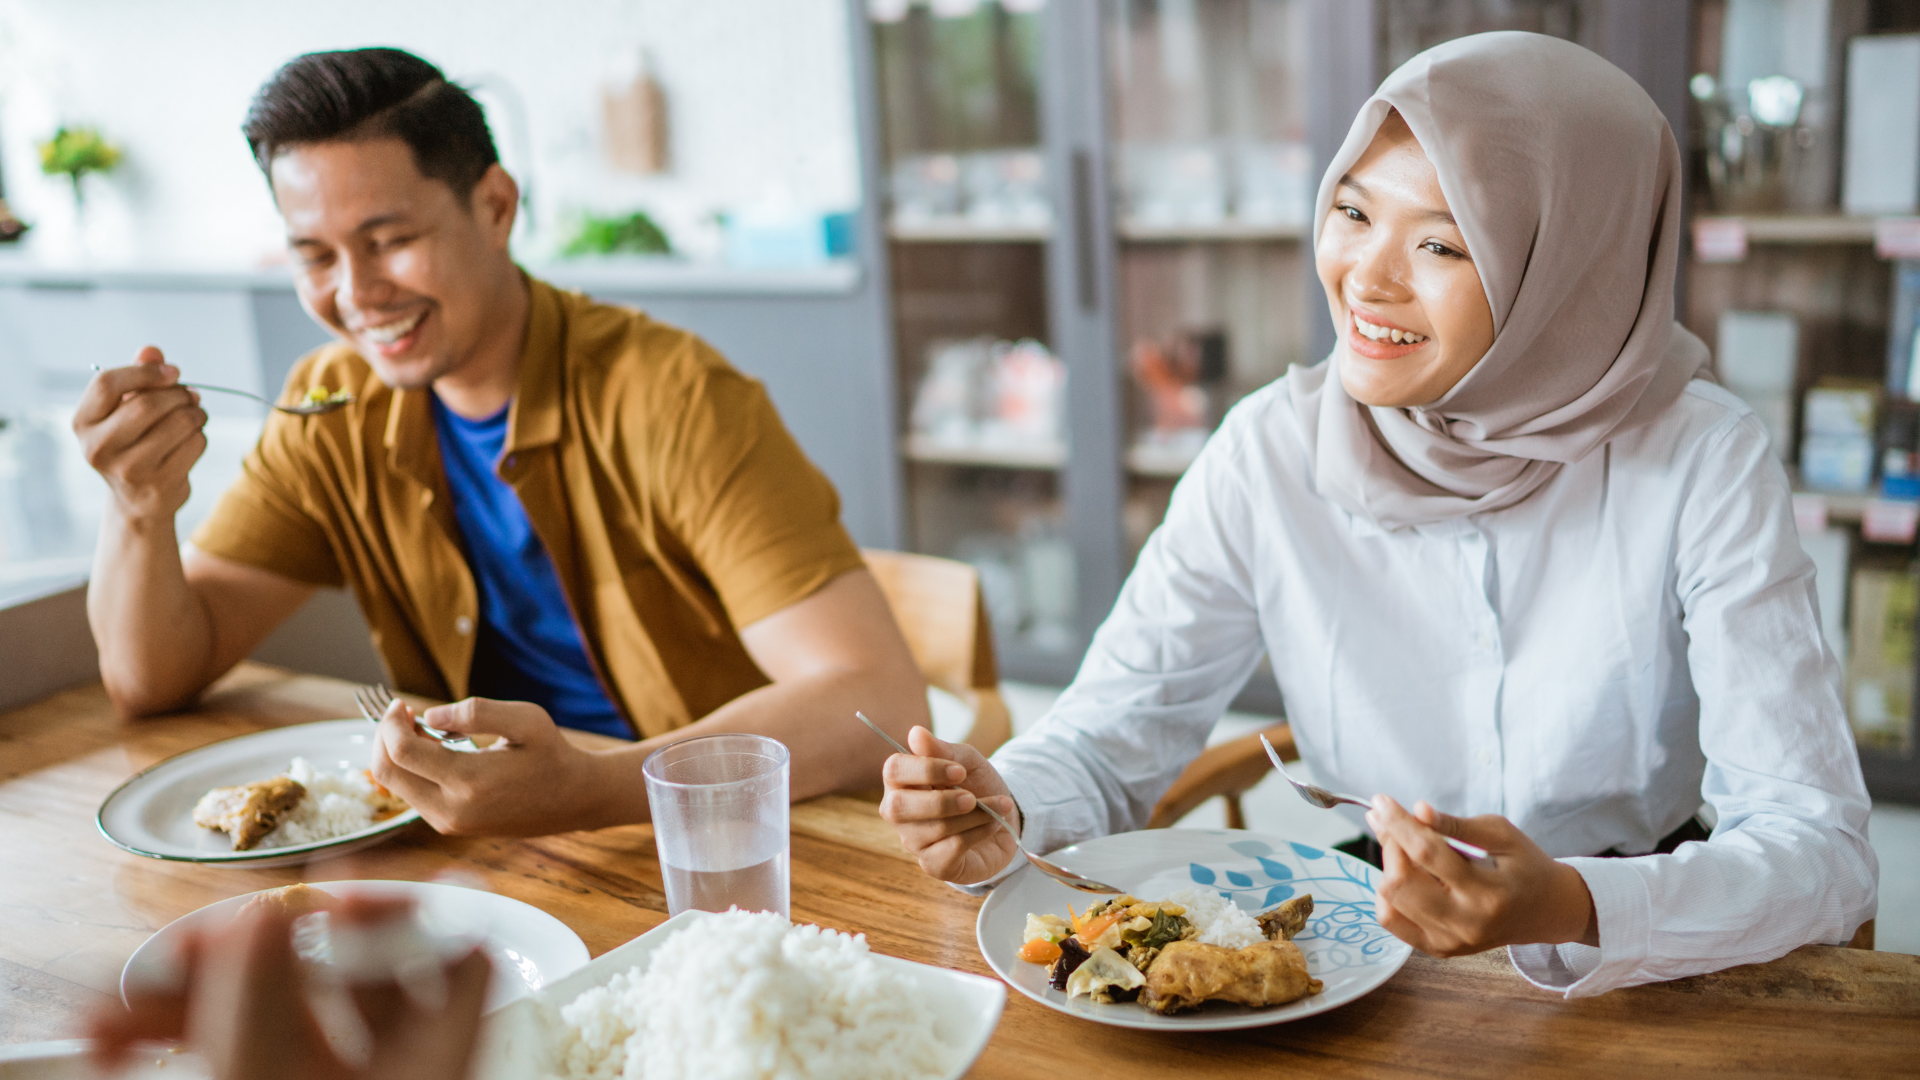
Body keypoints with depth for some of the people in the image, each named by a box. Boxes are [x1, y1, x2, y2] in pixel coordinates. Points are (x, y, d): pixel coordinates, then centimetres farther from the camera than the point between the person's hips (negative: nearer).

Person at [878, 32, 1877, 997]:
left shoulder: (1699, 464, -15)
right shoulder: (1271, 453, -10)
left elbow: (1825, 850, -18)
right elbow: (1116, 727, -3)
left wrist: (1567, 909, -36)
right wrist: (1005, 810, -25)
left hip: (1627, 995, 2)